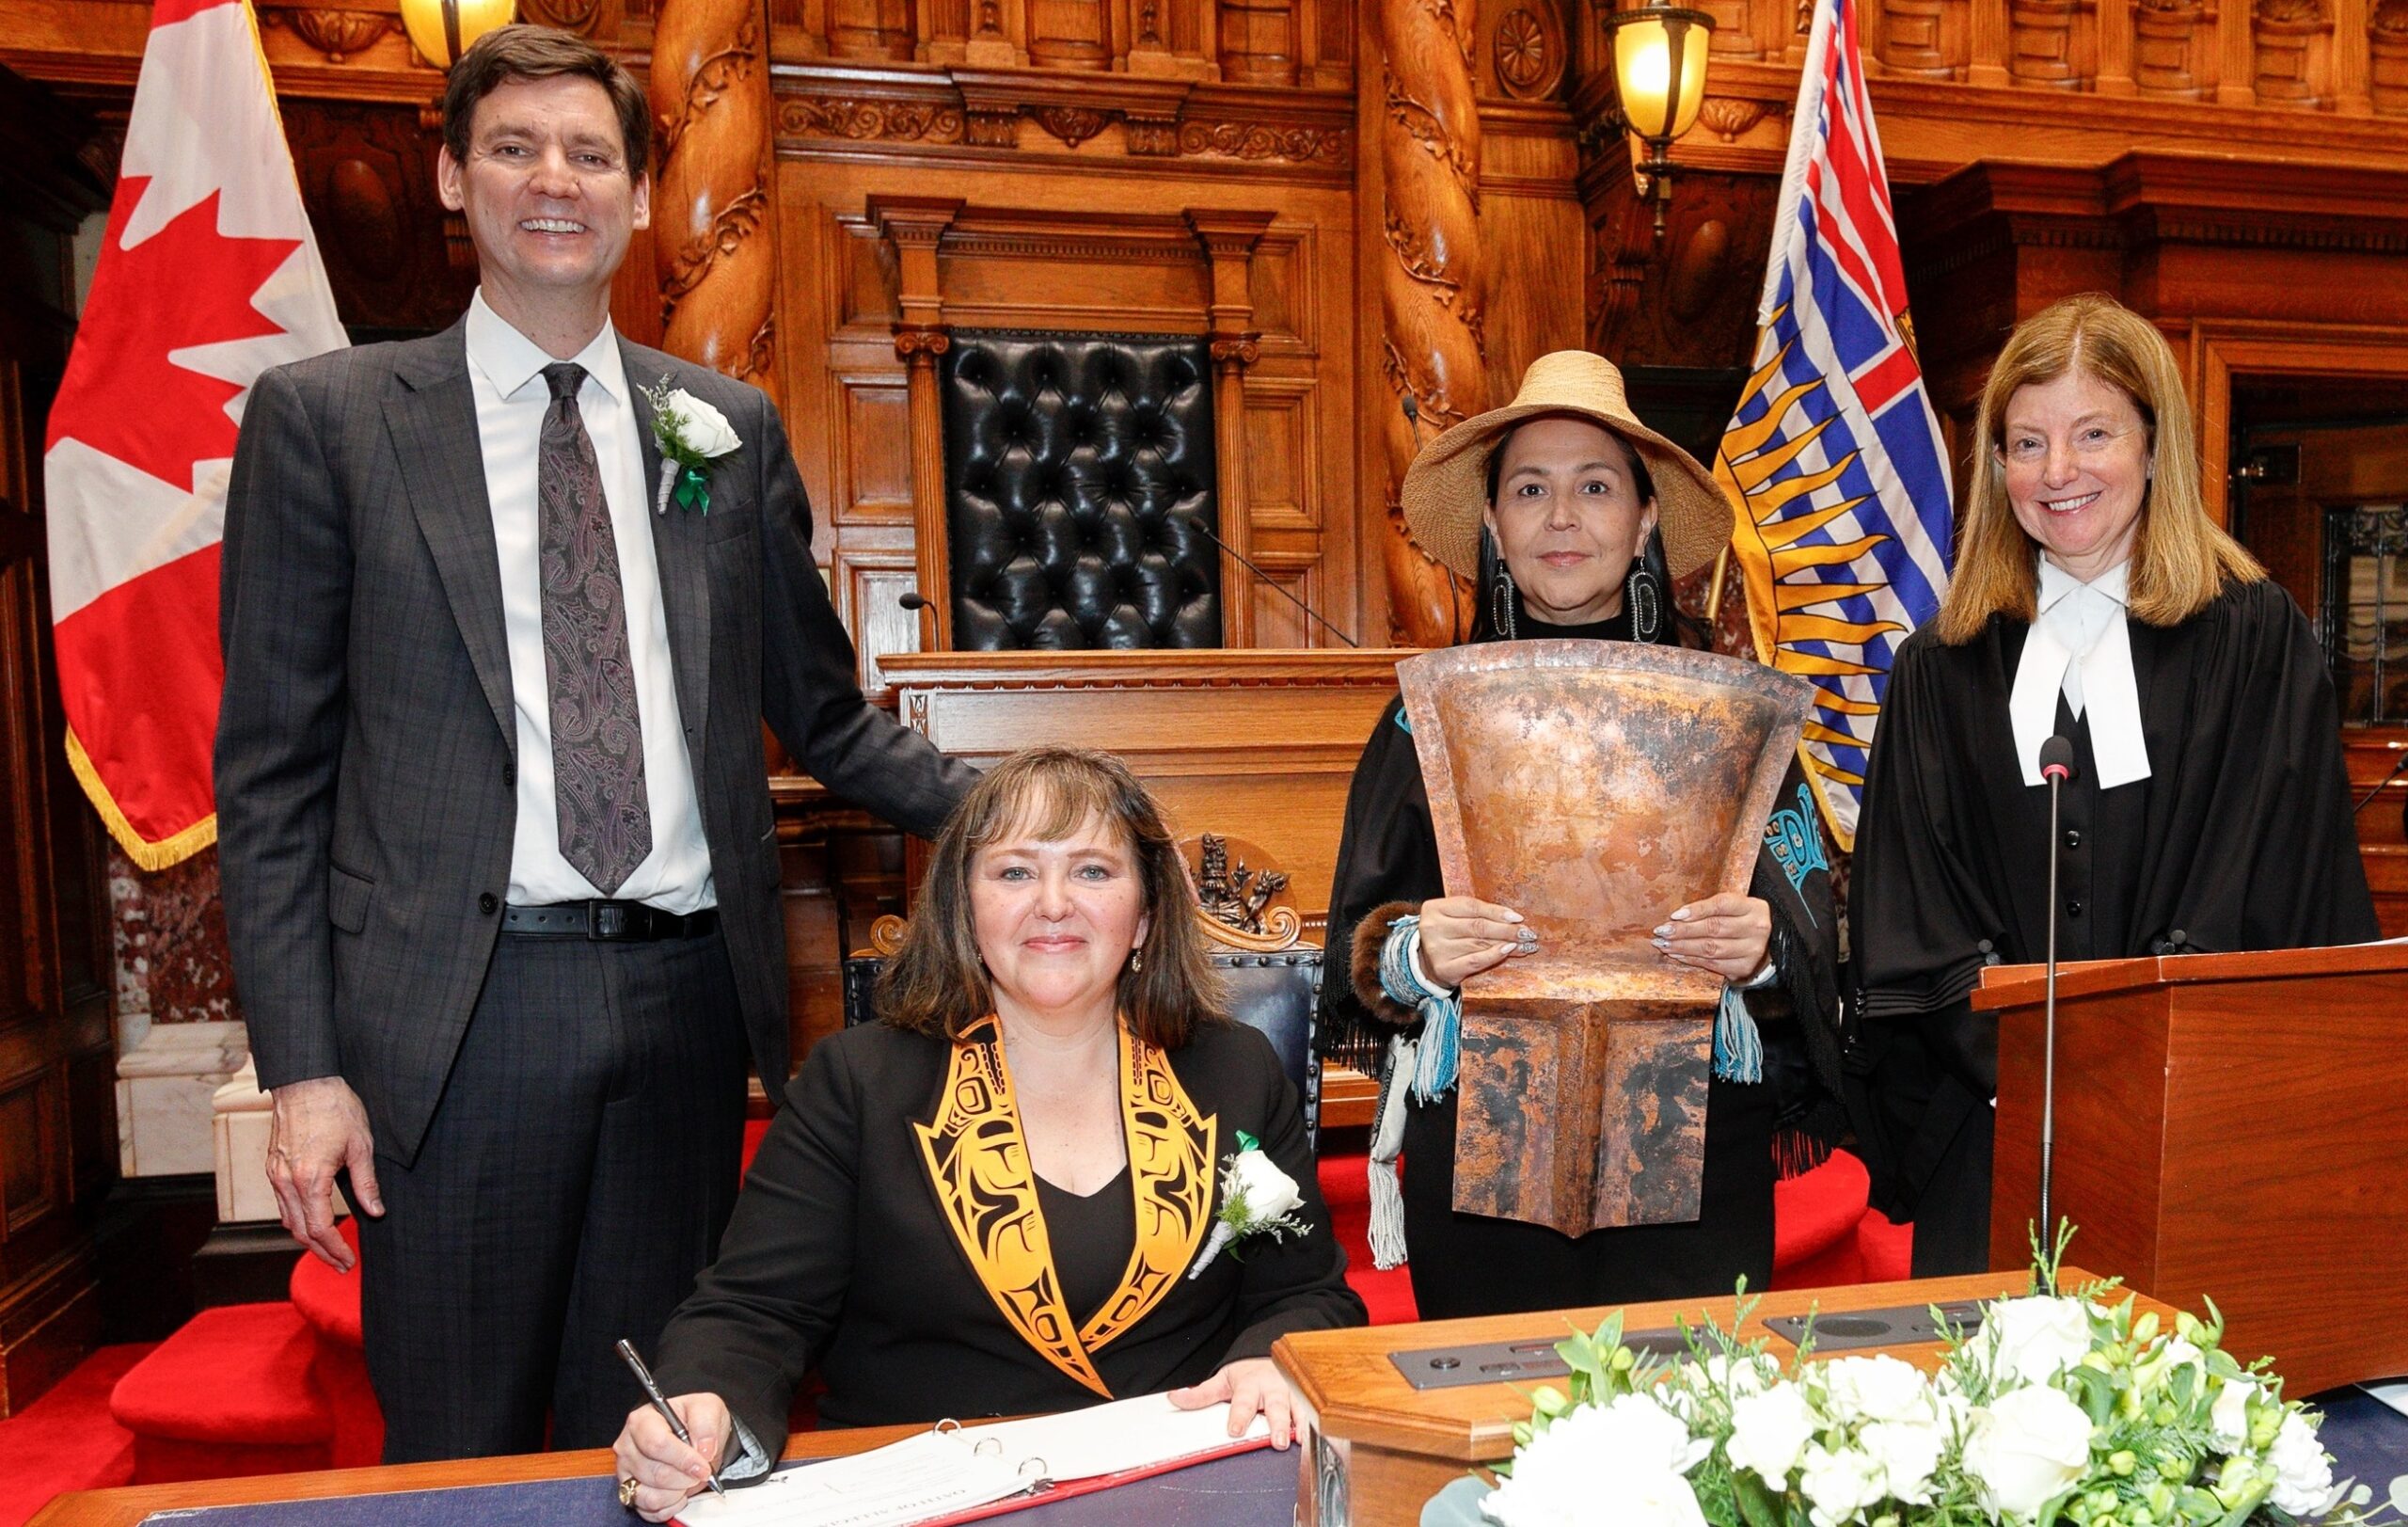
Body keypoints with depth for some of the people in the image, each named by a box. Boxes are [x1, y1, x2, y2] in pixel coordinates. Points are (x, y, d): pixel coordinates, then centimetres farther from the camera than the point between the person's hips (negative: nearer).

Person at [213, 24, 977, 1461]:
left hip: (690, 989, 3)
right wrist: (301, 1065, -5)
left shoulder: (731, 426, 9)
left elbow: (822, 712, 13)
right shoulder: (325, 416, 2)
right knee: (462, 1453, 11)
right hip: (464, 1007, -2)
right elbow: (274, 768, 1)